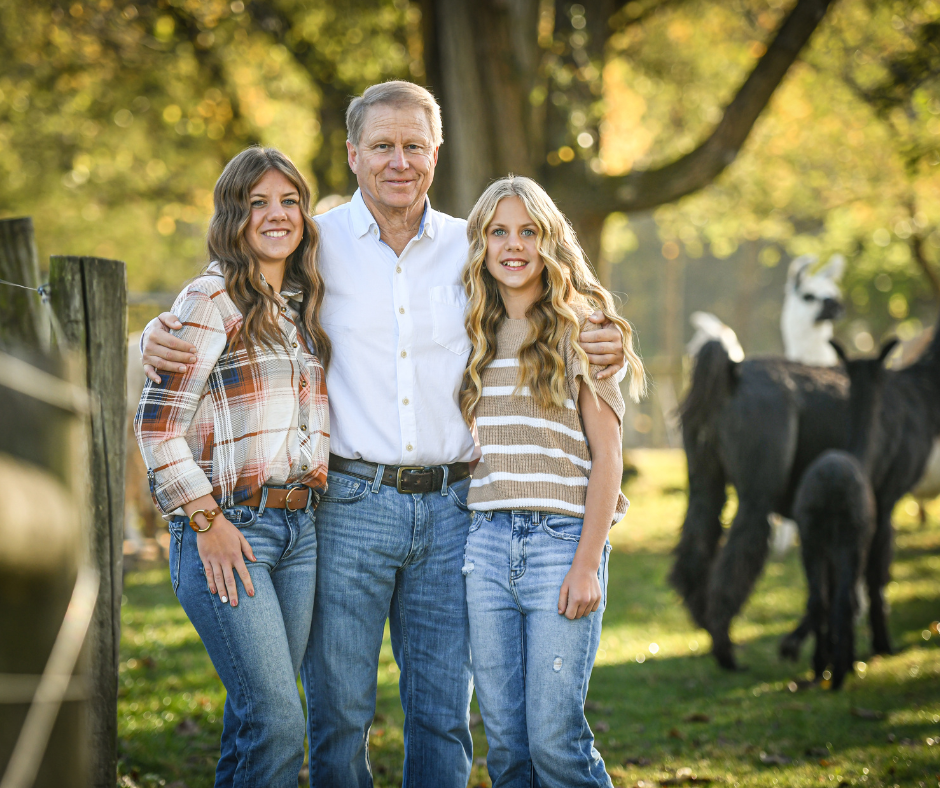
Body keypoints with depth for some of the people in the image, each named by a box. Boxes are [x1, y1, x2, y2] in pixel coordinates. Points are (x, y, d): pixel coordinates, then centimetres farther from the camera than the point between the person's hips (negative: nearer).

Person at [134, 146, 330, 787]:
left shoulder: (304, 308, 17)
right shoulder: (212, 301, -5)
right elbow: (156, 422, -9)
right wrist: (206, 521, -13)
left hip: (301, 529, 7)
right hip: (228, 527, -7)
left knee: (256, 713, 8)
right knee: (278, 721, -13)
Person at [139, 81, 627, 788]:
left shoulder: (469, 249, 9)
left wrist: (602, 351, -4)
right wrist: (158, 340, -12)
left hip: (448, 508, 2)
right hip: (348, 506, -2)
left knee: (444, 712, 7)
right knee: (339, 710, 2)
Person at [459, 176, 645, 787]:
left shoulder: (581, 330, 2)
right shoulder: (474, 335, 14)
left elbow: (607, 456, -2)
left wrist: (588, 564, -10)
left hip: (562, 538, -4)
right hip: (487, 541, 4)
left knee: (554, 739, -8)